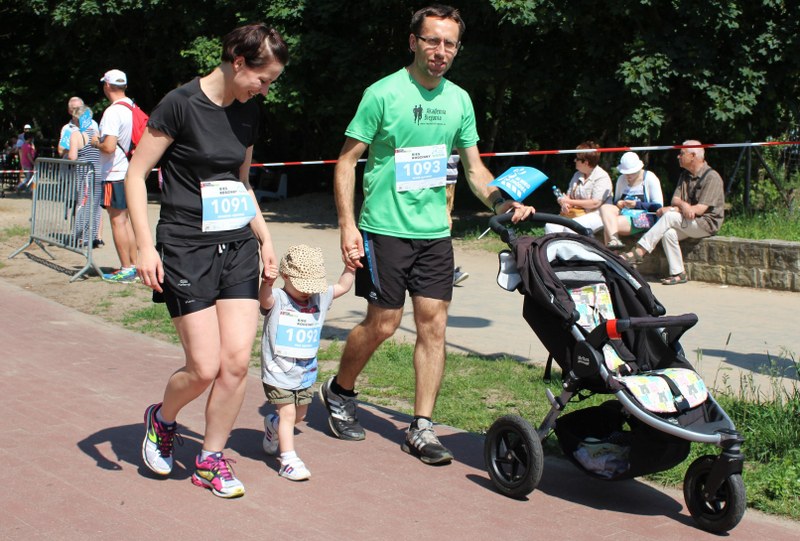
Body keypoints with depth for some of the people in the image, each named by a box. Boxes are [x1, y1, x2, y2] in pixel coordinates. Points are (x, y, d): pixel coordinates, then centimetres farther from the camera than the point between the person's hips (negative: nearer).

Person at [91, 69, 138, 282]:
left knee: (117, 220, -3)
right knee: (126, 220, 15)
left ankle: (126, 270, -1)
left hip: (114, 174, -8)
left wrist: (97, 143, -5)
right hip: (129, 171, 9)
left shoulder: (113, 112, -18)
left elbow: (109, 147, -25)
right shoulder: (132, 108, 8)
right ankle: (134, 264, 18)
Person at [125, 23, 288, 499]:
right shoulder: (182, 104, -11)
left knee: (237, 362, -2)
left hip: (239, 246, 6)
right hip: (187, 249, -6)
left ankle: (212, 459, 15)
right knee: (205, 368, -6)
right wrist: (146, 245, -15)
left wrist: (265, 238, 16)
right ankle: (161, 419, 26)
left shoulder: (247, 112, 9)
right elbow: (136, 174, -9)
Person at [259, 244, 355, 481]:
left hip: (305, 373, 6)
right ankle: (288, 460, -2)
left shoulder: (319, 298, 3)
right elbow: (264, 298, -36)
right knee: (288, 413, -10)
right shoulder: (276, 299, -14)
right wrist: (267, 281, -56)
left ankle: (273, 425, 49)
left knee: (299, 415, 19)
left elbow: (343, 286, 12)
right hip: (277, 372, -6)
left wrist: (350, 266, -2)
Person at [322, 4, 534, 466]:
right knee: (383, 323, 0)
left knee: (434, 326, 1)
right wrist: (347, 225, -12)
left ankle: (422, 428, 9)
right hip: (385, 229, -5)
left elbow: (474, 167, 14)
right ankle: (339, 392, 27)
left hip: (435, 230, 5)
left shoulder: (459, 100, 8)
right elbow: (347, 161, -5)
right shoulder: (384, 93, -7)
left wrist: (502, 203, -4)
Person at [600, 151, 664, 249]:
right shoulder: (621, 179, 18)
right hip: (623, 213, 6)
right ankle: (614, 240, -45)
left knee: (608, 224, -27)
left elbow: (658, 206, -6)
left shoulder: (650, 178, 0)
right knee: (605, 207, -27)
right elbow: (616, 201, 23)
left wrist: (636, 204, -16)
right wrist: (618, 203, -2)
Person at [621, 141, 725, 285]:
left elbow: (700, 209, -18)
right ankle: (678, 274, -22)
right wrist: (683, 205, -21)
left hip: (707, 223, -7)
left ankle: (639, 251, -29)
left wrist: (671, 210, -15)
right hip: (688, 223, 7)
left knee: (669, 217, -28)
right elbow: (675, 200, 6)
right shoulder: (685, 175, 16)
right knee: (668, 232, -25)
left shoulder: (712, 177, -10)